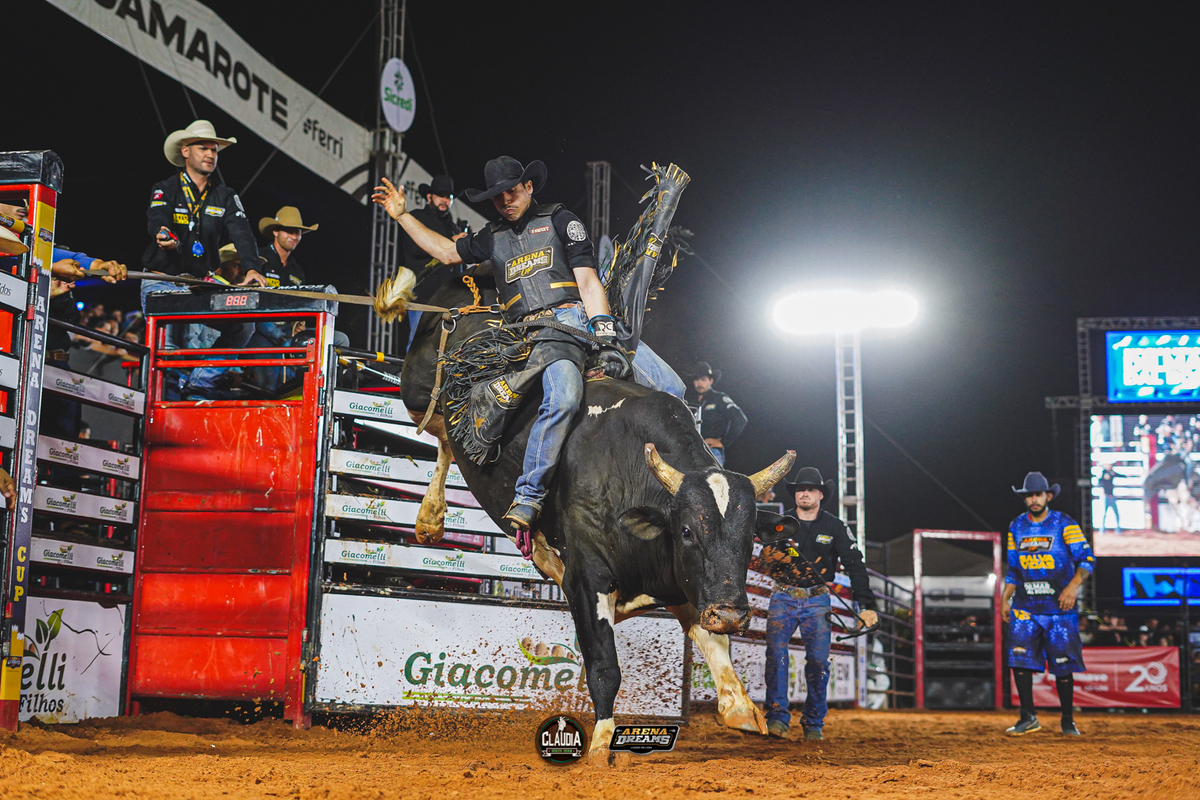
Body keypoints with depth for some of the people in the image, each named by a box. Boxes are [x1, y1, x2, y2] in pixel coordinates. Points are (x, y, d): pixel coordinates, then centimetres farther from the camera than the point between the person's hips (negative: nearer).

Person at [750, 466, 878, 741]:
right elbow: (765, 563, 14)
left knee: (819, 660, -7)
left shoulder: (835, 527, 4)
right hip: (783, 597, 0)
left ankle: (814, 723, 5)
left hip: (817, 601, 0)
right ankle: (777, 716, -12)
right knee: (776, 652, -15)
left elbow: (855, 566, 3)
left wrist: (867, 605, -5)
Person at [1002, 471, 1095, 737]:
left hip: (1059, 606, -3)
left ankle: (1068, 721, 15)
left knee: (1063, 665, 1)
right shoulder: (1016, 528, 9)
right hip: (1025, 607, 3)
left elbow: (1087, 560, -7)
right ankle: (1028, 717, -1)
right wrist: (1005, 599, 8)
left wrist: (1073, 586, -21)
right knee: (1019, 658, -10)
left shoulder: (1065, 525, -3)